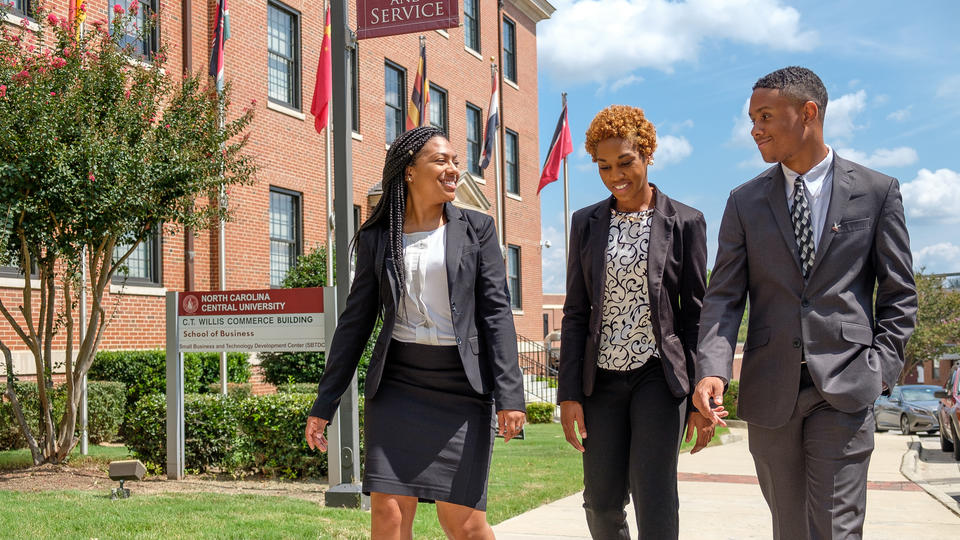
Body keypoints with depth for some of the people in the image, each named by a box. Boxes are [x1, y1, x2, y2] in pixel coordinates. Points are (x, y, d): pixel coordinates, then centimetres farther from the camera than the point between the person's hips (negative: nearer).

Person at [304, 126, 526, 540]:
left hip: (463, 389, -1)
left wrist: (509, 394, -11)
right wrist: (324, 404, 6)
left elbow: (496, 312, -2)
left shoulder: (476, 229, 4)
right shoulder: (377, 238, 7)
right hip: (397, 386, 1)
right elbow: (356, 321, 9)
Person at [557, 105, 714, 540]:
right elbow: (576, 312, 7)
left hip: (658, 374, -3)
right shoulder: (586, 222, 8)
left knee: (654, 503, -8)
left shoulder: (685, 222, 0)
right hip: (603, 378, 3)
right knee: (602, 503, 8)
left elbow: (695, 312, 1)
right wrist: (569, 393, 0)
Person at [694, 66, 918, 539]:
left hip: (844, 389, -2)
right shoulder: (745, 202, 8)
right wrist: (712, 368, -14)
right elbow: (724, 295, 1)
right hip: (770, 391, 3)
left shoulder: (877, 192, 3)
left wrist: (882, 367, -5)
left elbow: (898, 293, 7)